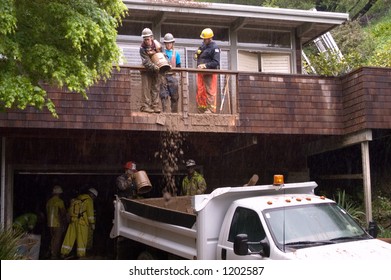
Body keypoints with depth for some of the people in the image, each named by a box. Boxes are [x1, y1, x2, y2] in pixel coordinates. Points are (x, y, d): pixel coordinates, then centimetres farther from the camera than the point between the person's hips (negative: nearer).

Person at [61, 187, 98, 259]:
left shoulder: (78, 198, 18)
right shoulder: (89, 200, -4)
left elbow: (71, 210, 21)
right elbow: (90, 212, -10)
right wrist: (92, 223, -9)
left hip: (73, 220, 7)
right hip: (82, 221, -7)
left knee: (70, 237, 9)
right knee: (82, 239, -2)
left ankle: (64, 253, 12)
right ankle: (81, 255, -1)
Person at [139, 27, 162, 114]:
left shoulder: (156, 44, -3)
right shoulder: (142, 48, -14)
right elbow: (146, 61, -24)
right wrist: (155, 67, -37)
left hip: (156, 70, 4)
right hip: (147, 70, -3)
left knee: (156, 88, 1)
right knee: (146, 88, -9)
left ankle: (155, 106, 2)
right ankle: (146, 106, -10)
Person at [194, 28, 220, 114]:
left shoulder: (214, 48, -9)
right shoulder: (203, 45, 17)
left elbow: (216, 62, -15)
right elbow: (198, 56, 28)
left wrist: (205, 65, -21)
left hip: (210, 73, -8)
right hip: (201, 72, 8)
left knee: (209, 91, -10)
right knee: (200, 91, 7)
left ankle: (210, 109, -10)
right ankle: (202, 109, 11)